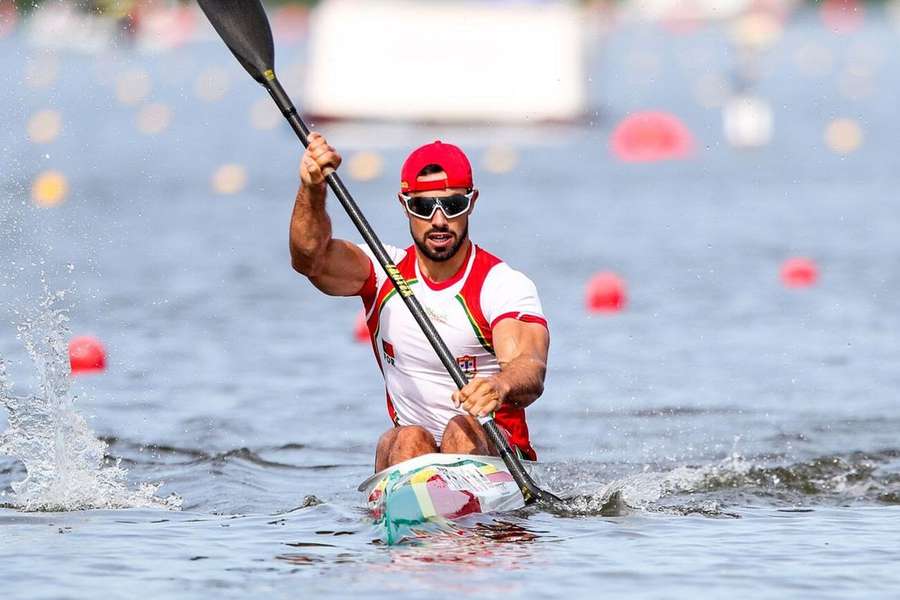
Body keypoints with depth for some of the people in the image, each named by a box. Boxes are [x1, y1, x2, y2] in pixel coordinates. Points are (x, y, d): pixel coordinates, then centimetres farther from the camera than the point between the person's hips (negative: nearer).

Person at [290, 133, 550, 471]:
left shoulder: (504, 286, -7)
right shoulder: (384, 272, 5)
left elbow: (530, 369, -25)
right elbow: (310, 258, -14)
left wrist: (501, 386, -51)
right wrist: (312, 190, -34)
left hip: (501, 455, -3)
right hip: (410, 457, 3)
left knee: (464, 429, -34)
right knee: (409, 441, -29)